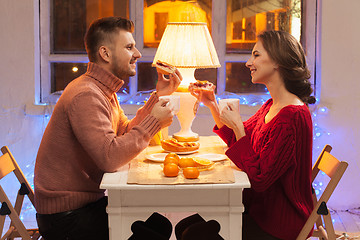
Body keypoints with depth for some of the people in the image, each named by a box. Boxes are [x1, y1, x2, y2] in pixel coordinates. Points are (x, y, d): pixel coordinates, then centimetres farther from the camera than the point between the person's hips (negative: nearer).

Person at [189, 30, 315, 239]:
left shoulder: (293, 116, -25)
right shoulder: (272, 106, 6)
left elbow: (259, 179, -26)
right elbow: (235, 138, 21)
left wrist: (238, 126, -21)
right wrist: (212, 104, 9)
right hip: (260, 205, 9)